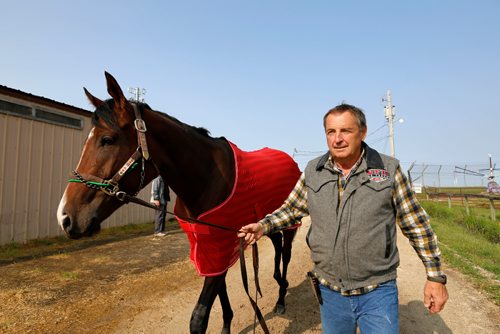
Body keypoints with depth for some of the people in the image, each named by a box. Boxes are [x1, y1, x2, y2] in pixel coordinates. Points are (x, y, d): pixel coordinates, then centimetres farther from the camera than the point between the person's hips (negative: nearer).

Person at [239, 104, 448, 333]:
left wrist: (435, 276, -2)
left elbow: (416, 224, -2)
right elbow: (292, 209, 9)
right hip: (329, 291, 3)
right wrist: (264, 225, -8)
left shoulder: (389, 169, -8)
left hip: (377, 292, -2)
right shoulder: (313, 171, -2)